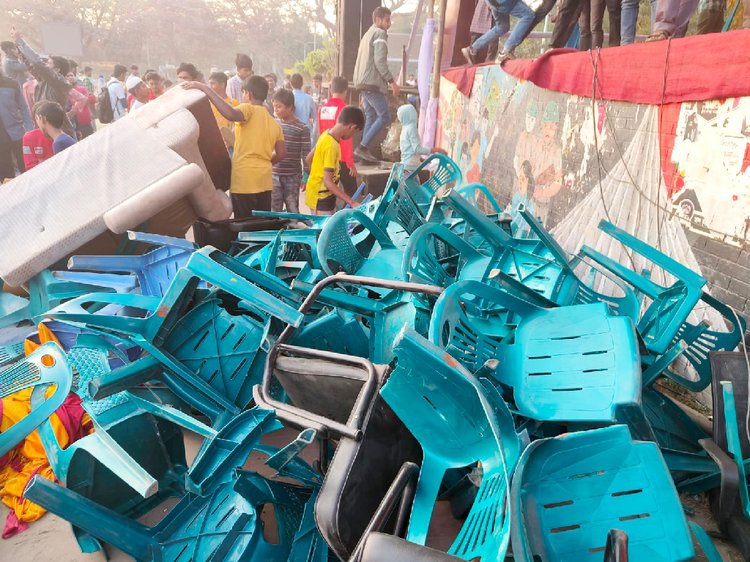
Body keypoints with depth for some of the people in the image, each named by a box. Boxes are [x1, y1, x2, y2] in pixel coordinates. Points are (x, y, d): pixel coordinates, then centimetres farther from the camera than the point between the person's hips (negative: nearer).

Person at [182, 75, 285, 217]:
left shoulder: (248, 109, -5)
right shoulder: (274, 123, 15)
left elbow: (231, 114, -27)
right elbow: (281, 154, 10)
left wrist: (205, 89, -22)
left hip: (244, 181, -7)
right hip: (265, 182, 7)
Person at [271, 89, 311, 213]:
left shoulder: (302, 128, -6)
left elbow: (306, 154, -6)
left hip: (292, 176, -3)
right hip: (274, 175, 3)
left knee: (293, 211, 5)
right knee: (273, 210, 8)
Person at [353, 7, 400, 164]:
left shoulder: (368, 34, 26)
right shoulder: (380, 34, -5)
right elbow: (380, 61, -17)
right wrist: (392, 81, -18)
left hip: (363, 82, 10)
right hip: (372, 82, -10)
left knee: (371, 117, 9)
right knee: (384, 116, -10)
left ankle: (365, 150, 4)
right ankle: (362, 147, -15)